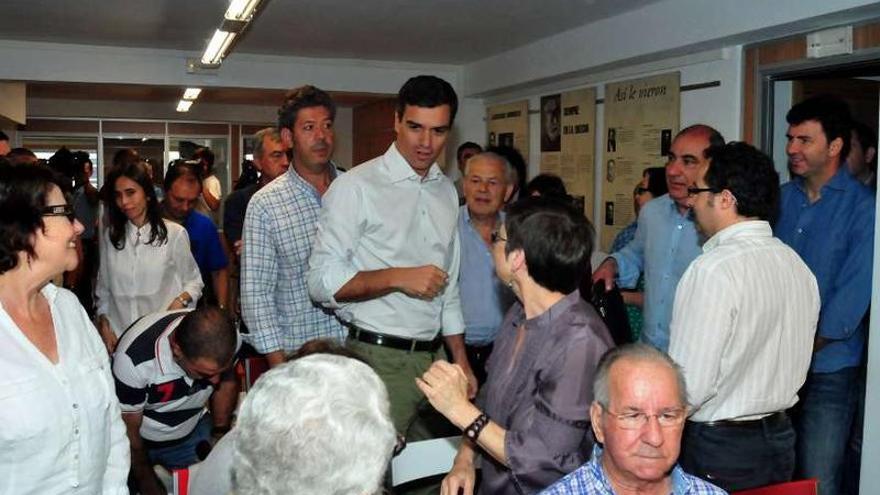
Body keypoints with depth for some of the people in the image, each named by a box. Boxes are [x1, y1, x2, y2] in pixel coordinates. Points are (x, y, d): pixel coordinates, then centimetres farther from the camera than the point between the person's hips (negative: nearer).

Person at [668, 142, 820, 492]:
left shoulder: (713, 270, -23)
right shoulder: (797, 264, 3)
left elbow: (686, 388, -23)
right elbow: (794, 365, 12)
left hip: (716, 449, -8)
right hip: (779, 439, 8)